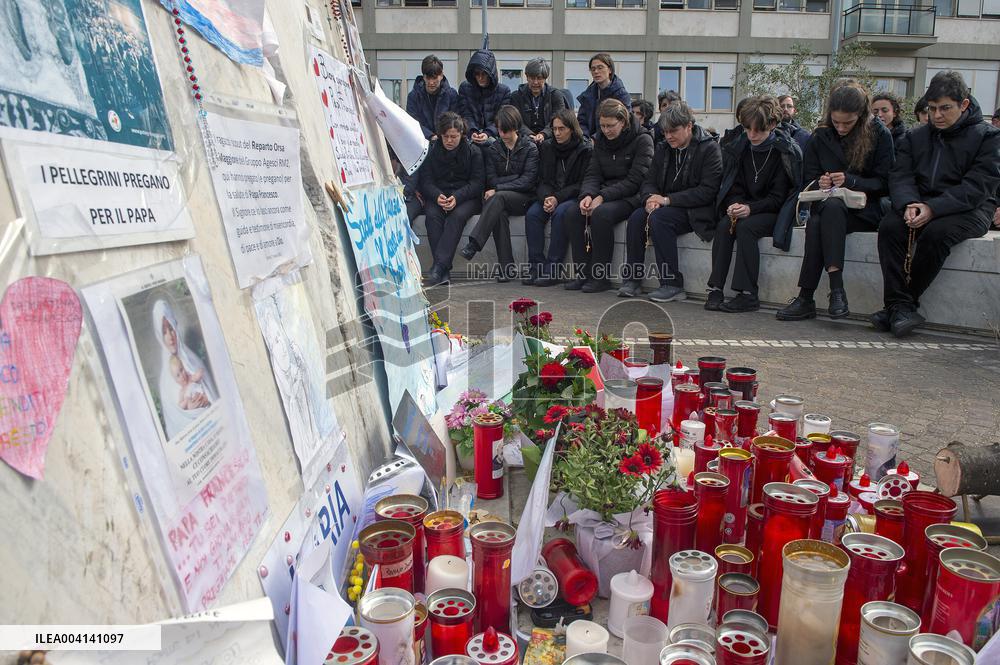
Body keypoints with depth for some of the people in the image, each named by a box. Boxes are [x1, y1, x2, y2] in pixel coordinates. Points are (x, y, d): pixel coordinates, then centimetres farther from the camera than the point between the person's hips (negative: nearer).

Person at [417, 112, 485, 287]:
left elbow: (477, 182, -5)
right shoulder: (431, 150, 6)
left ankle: (438, 267, -42)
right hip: (437, 195, 2)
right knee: (432, 215, -31)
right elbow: (425, 181, 0)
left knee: (458, 215, -34)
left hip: (466, 197, -2)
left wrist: (457, 197, -23)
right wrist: (437, 196, -23)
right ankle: (444, 270, -36)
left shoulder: (473, 151, 1)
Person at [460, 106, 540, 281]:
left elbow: (529, 181, -9)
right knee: (500, 213, -34)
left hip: (524, 198, -2)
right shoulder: (493, 149, 13)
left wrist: (498, 188, -16)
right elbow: (492, 180, 3)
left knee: (499, 197, -35)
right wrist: (517, 179, -11)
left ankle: (474, 244, -44)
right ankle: (507, 267, -35)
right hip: (500, 197, 3)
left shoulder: (530, 147, 2)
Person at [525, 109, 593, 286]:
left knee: (560, 213, -34)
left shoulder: (586, 149, -4)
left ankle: (553, 270, -30)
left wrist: (558, 198, -19)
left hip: (574, 197, -4)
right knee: (532, 213, -24)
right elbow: (543, 180, 8)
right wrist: (546, 198, -14)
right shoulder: (547, 147, 11)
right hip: (550, 196, 5)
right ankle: (536, 267, -23)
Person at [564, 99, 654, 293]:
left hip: (631, 197, -6)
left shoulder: (642, 140, -6)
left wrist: (602, 197, -20)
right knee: (573, 215, -20)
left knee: (601, 213, -34)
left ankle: (600, 276, -24)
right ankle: (583, 274, -16)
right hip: (605, 195, 6)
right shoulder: (601, 141, 13)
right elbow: (593, 174, 8)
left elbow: (635, 181, -14)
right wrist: (588, 195, -15)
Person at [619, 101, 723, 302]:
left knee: (658, 218, -32)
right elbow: (649, 181, 11)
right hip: (664, 207, 6)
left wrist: (668, 199, -21)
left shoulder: (710, 149, -6)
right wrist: (650, 199, -14)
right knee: (636, 217, -23)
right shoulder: (663, 148, 14)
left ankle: (673, 285, -27)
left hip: (695, 211, -6)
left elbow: (707, 191, -16)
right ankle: (633, 279, -17)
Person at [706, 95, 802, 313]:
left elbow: (778, 197, -12)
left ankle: (748, 295, -31)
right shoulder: (739, 147, 4)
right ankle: (715, 289, -29)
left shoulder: (786, 151, -10)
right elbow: (735, 186, 7)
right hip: (745, 208, 4)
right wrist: (736, 204, -16)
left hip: (773, 211, -4)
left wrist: (751, 208, -27)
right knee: (724, 226, -26)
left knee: (746, 227, -32)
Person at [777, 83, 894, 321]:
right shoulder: (820, 136, 8)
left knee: (832, 207, -36)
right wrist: (820, 183, -10)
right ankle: (837, 288, -34)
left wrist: (850, 181, -17)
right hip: (827, 207, 3)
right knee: (814, 223, -34)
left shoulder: (879, 135, 0)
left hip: (864, 210, -2)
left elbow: (884, 183, -1)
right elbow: (808, 178, 14)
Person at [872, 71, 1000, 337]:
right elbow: (900, 176, 1)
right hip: (921, 206, 4)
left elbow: (978, 187, -12)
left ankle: (900, 305, -24)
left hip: (969, 210, -3)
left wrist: (933, 208, -26)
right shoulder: (915, 136, 14)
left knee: (937, 232, -35)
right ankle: (900, 307, -33)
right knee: (889, 225, -28)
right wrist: (909, 203, -23)